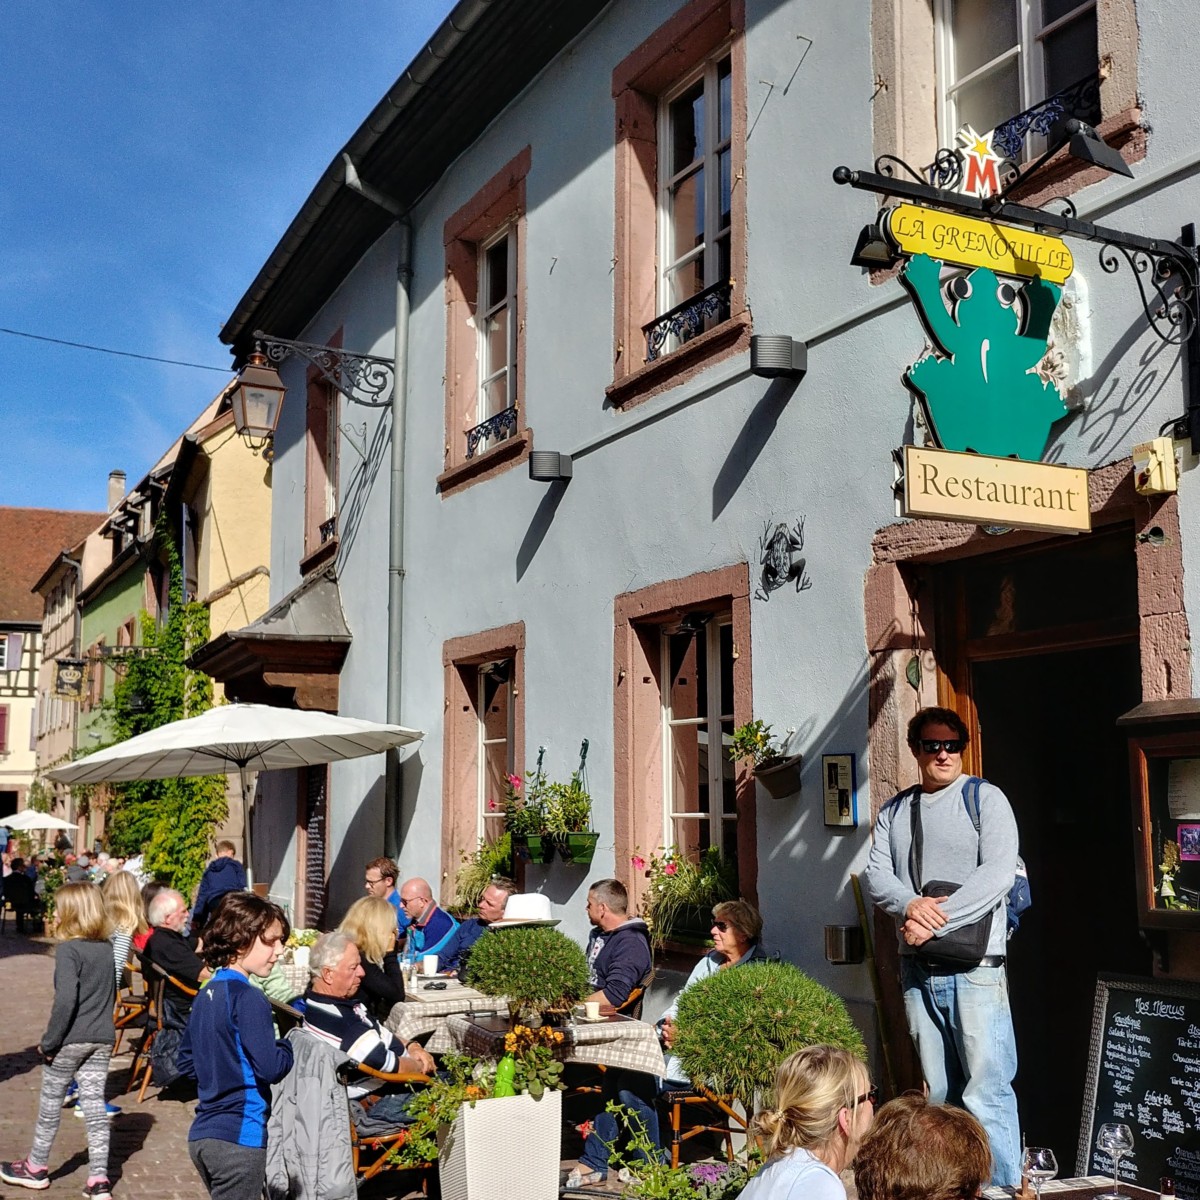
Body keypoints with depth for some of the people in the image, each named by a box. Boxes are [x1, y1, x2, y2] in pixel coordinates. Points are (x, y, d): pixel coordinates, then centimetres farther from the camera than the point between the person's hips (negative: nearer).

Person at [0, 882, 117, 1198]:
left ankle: (36, 1168, 30)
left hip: (71, 1040, -6)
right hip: (102, 1038, 6)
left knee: (50, 1102, 13)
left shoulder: (68, 950, -16)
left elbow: (65, 1000, -22)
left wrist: (49, 1042, -14)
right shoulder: (107, 948, 6)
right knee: (94, 1104, 7)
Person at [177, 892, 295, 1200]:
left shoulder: (206, 994, 10)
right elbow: (271, 1068, -21)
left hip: (203, 1134, 9)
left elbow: (186, 1062, 19)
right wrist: (290, 1045, -3)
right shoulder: (248, 999, -17)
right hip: (239, 1138, -9)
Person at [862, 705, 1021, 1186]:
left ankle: (1004, 1188, -2)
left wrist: (936, 921, -16)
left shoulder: (985, 798, 1)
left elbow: (998, 872, -11)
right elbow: (876, 874, 7)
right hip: (917, 967, 5)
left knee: (987, 1092, -9)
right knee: (938, 1093, 9)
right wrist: (909, 905, -15)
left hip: (975, 968, -4)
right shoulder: (895, 810, 15)